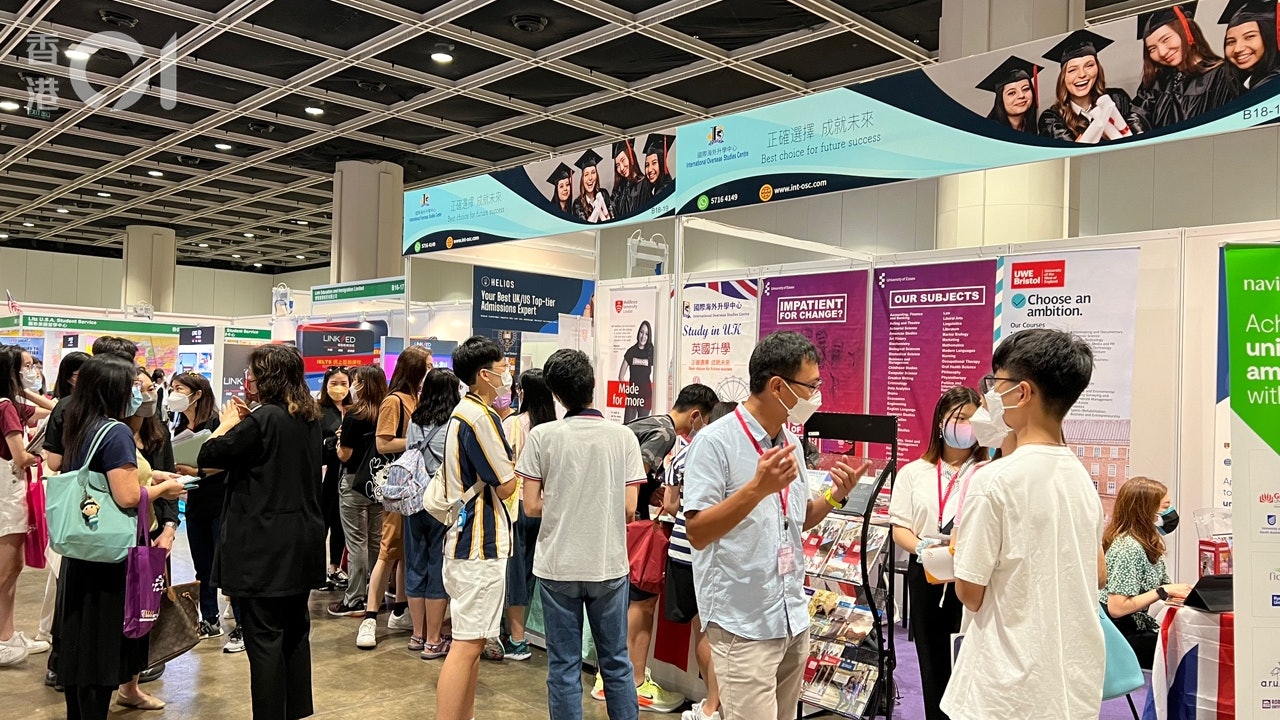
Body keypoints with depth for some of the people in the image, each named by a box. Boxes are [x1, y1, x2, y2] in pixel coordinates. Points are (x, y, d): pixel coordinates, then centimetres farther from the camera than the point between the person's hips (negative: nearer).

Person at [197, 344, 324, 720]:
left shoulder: (263, 420, -17)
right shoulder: (310, 419, 7)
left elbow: (209, 456, -11)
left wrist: (228, 423, 5)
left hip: (264, 544, -8)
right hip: (303, 541, 8)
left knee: (264, 637, 0)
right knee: (295, 629, 17)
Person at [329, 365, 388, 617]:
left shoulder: (354, 415, -14)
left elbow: (344, 455, -13)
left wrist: (340, 439, 7)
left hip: (354, 483, -6)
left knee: (357, 542, 0)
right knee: (376, 541, 13)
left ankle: (354, 601, 6)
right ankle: (376, 594, 22)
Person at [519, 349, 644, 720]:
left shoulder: (541, 436, -9)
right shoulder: (623, 437, -6)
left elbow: (531, 506, -7)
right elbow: (629, 508, -6)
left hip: (558, 565, -1)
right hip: (609, 564, 1)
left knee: (563, 665, 10)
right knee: (616, 661, 15)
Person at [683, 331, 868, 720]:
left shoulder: (790, 443, 8)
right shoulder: (716, 442, -15)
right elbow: (697, 533, -20)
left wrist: (835, 497, 0)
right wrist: (757, 487, -31)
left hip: (794, 617, 8)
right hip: (743, 625, -8)